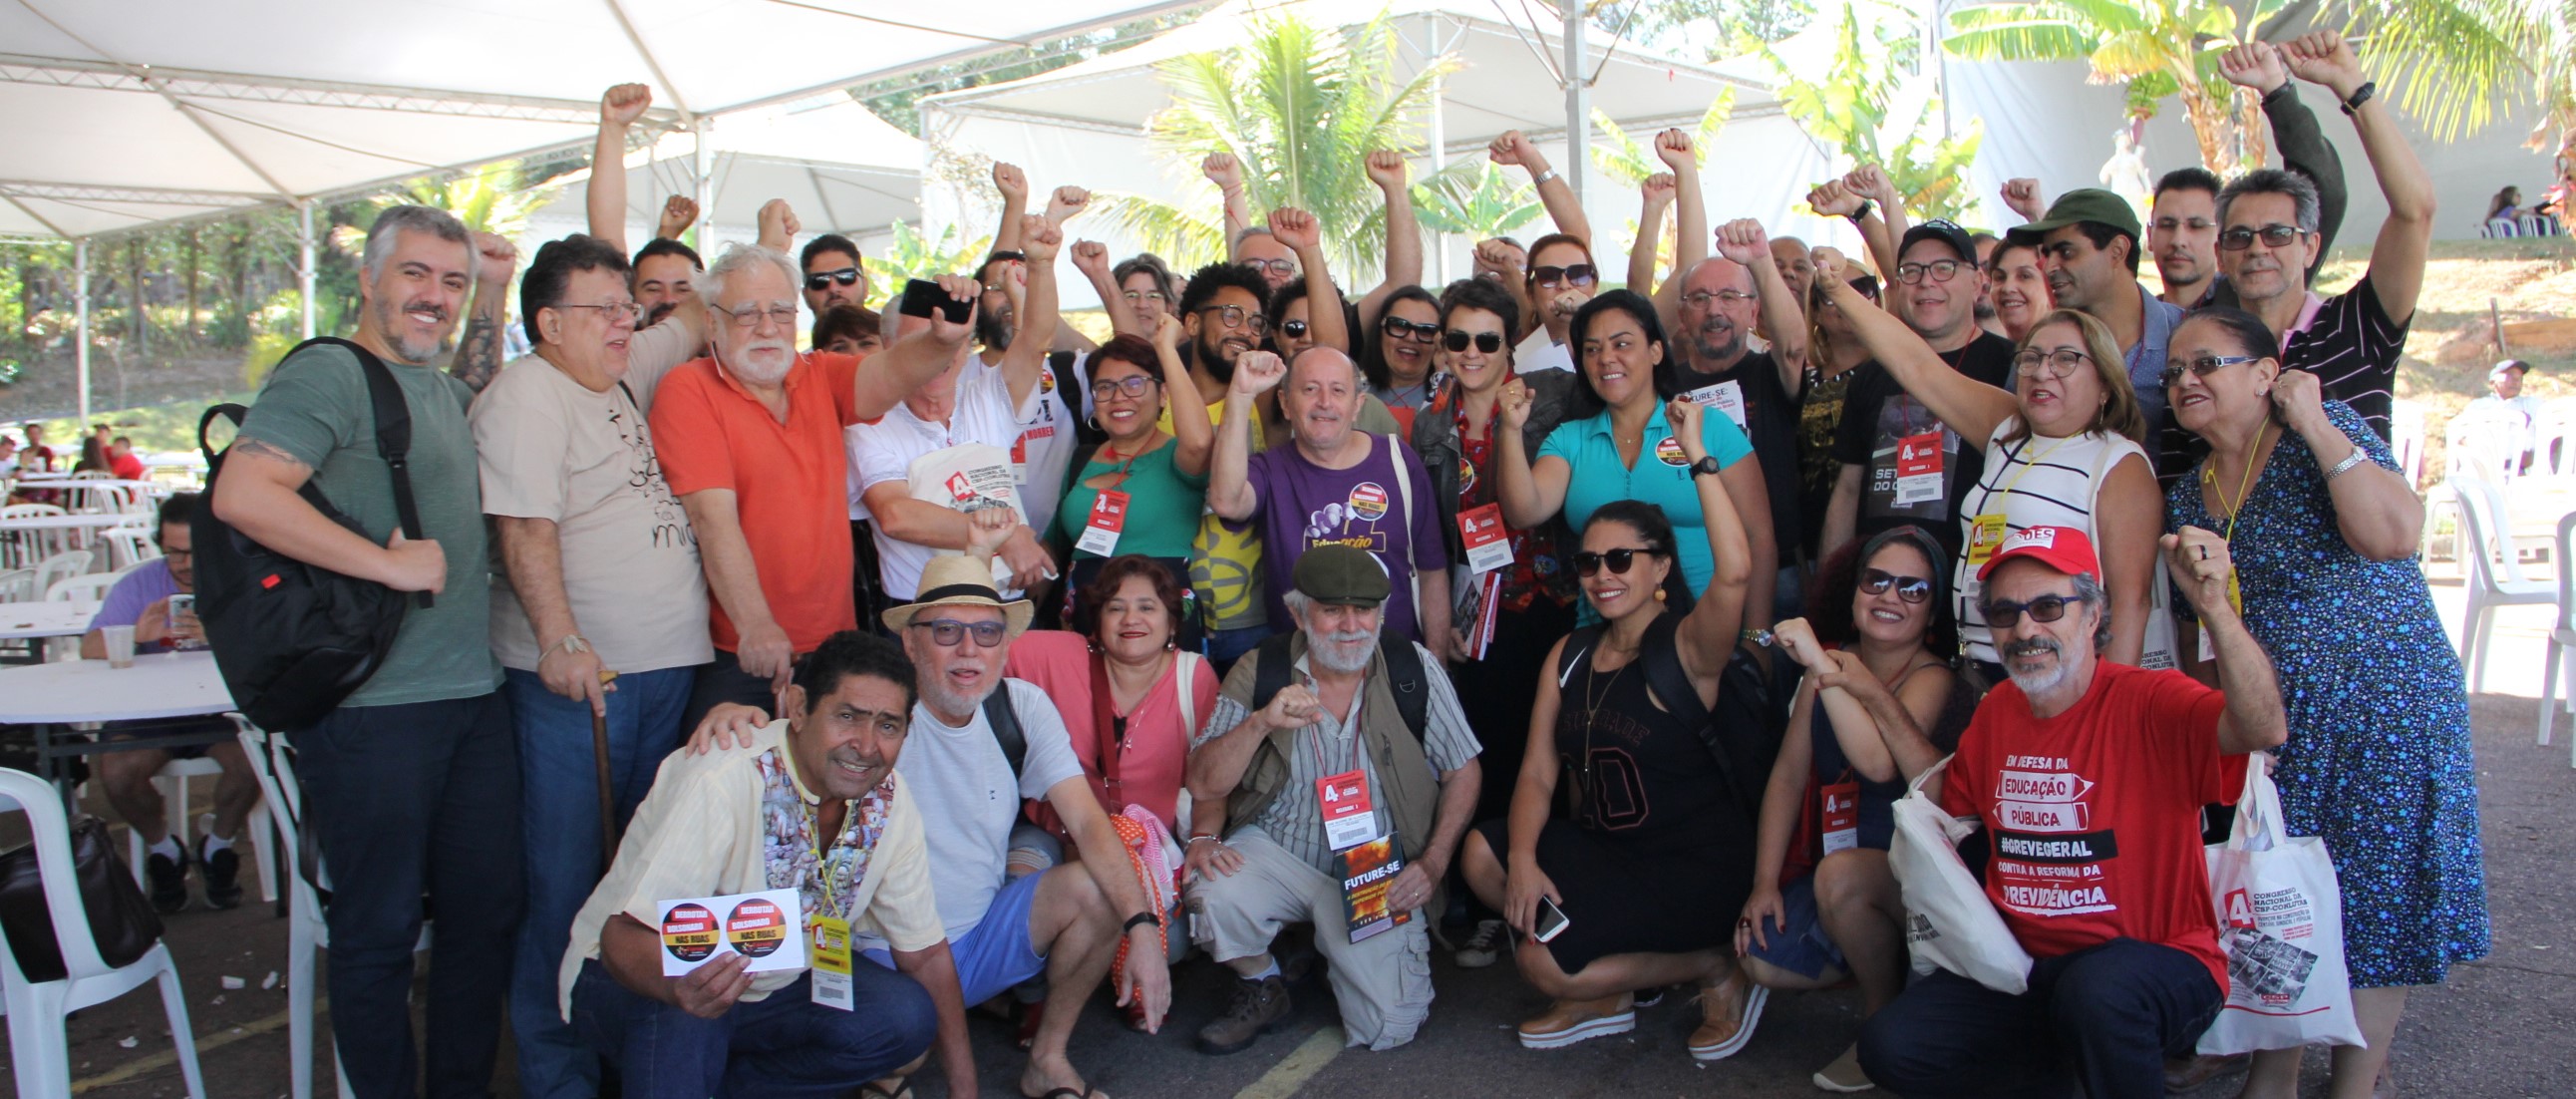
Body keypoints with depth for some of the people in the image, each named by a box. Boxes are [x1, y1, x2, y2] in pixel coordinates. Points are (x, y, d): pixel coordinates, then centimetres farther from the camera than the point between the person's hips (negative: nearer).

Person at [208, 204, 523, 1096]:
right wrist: (392, 564, -20)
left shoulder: (440, 386, 17)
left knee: (488, 913, 15)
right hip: (373, 709, -8)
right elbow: (242, 493, -22)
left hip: (474, 696, 9)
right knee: (379, 930, 4)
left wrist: (494, 293, 27)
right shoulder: (328, 372, -9)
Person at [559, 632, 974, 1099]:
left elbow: (925, 952, -1)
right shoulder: (721, 784, -28)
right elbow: (625, 935, -32)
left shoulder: (888, 800, -10)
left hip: (772, 988, 6)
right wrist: (680, 986, -55)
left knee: (908, 1018, -17)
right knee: (680, 1008, -37)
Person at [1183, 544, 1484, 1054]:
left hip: (1379, 874, 0)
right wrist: (1260, 723, -24)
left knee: (1388, 1029, -12)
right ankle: (1259, 988, 3)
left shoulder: (1415, 667, -5)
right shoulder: (1258, 671, -5)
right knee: (1215, 893, -32)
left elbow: (1462, 772, 3)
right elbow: (1205, 784, -8)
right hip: (1277, 853, 0)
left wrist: (1433, 863, -7)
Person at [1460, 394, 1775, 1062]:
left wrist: (1697, 457, -30)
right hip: (1602, 848, 7)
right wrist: (1523, 859, -17)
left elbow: (1735, 573, -35)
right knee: (1484, 853, -15)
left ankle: (1716, 967, 5)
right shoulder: (1569, 657, 6)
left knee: (1543, 963, -18)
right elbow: (1538, 773, 0)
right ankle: (1604, 996, 6)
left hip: (1694, 866, -7)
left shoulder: (1686, 649, -12)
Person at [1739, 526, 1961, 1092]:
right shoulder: (1828, 663, 4)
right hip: (1838, 854, 6)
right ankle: (1887, 958, 16)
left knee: (1840, 875, -35)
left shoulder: (1933, 677, -13)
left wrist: (1822, 668, -33)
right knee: (1763, 958, -11)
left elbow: (1880, 763, -32)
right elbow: (1788, 774, 4)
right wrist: (1765, 881, -2)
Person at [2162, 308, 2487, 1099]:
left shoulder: (2327, 432, -10)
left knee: (2375, 896, 3)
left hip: (2384, 701, -6)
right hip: (2273, 718, 6)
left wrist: (2312, 424, -22)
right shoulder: (2188, 499, 8)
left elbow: (2394, 534, -28)